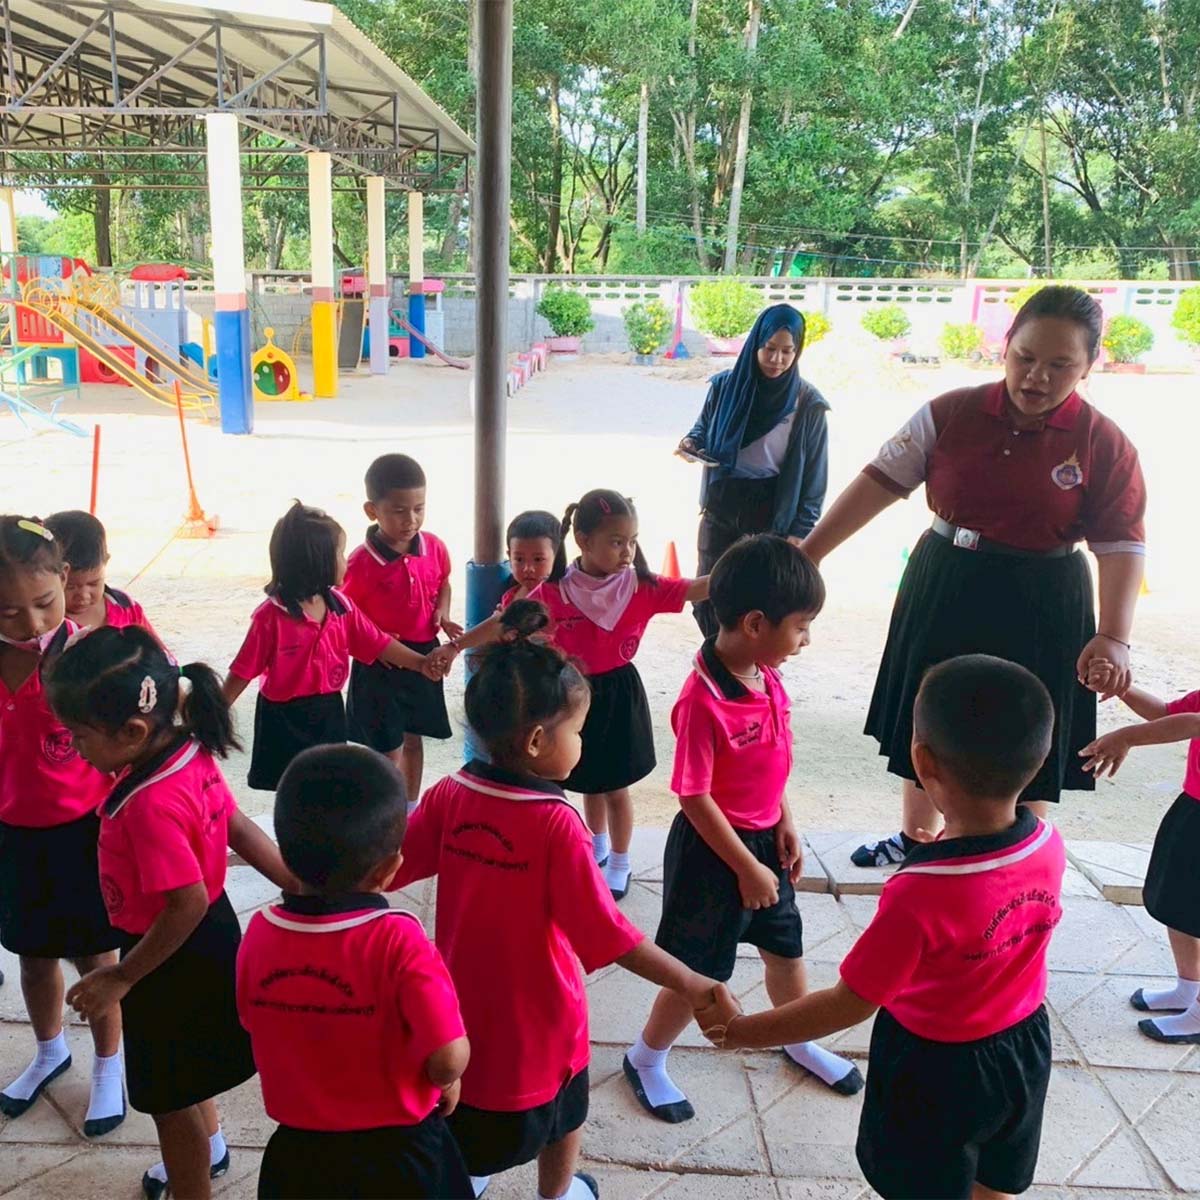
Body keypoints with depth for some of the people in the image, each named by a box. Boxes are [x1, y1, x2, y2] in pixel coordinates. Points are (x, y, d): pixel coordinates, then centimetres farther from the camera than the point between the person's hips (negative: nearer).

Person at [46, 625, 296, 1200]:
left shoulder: (149, 804, -35)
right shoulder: (190, 753, -9)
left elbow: (188, 903, -32)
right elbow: (240, 829, -1)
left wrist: (123, 977, -20)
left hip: (175, 959, -9)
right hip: (210, 937, 9)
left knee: (169, 1095, 14)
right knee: (184, 1071, 32)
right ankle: (208, 1149, 57)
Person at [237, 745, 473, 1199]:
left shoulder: (259, 933, -15)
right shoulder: (398, 940, -28)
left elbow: (258, 1034, 1)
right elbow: (448, 1061, -28)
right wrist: (448, 1080, -6)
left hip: (298, 1154, 3)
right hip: (398, 1157, -3)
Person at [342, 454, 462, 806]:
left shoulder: (434, 548, -6)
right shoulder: (361, 563, -21)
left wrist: (442, 615, -4)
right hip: (379, 665, -5)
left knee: (413, 738, 21)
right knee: (388, 750, 2)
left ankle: (411, 809, 38)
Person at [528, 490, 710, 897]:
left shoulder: (642, 587, -14)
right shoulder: (553, 593, -13)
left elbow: (698, 589, -23)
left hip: (618, 695, -1)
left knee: (615, 786, 9)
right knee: (590, 782, 21)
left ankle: (619, 865, 29)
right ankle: (596, 849, 45)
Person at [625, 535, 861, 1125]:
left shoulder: (767, 677, -4)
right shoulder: (703, 701, -30)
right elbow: (696, 799, -24)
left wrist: (784, 822, 6)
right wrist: (746, 867, -17)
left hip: (764, 839, 8)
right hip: (713, 851, -8)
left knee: (786, 947, 25)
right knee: (699, 970, 8)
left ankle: (800, 1041, 50)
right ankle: (645, 1060, 32)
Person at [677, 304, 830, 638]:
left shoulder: (807, 404, -8)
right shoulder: (725, 386, -2)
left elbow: (812, 474, -5)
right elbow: (703, 429, 16)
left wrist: (800, 532, -9)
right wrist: (691, 443, -8)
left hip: (772, 518, -3)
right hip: (720, 511, 3)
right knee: (708, 597, 6)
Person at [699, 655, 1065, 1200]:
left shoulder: (922, 894, -37)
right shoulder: (1049, 845, -18)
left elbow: (850, 1005, -29)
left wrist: (738, 1030, -19)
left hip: (936, 1070, -5)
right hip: (1024, 1049, 5)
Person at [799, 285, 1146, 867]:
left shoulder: (1105, 445, -10)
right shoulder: (952, 414, -7)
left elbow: (1122, 545, -9)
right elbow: (880, 481, -8)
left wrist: (1113, 636, -21)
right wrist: (808, 553, -11)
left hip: (1037, 609, -3)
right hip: (942, 592, 3)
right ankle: (915, 837, 41)